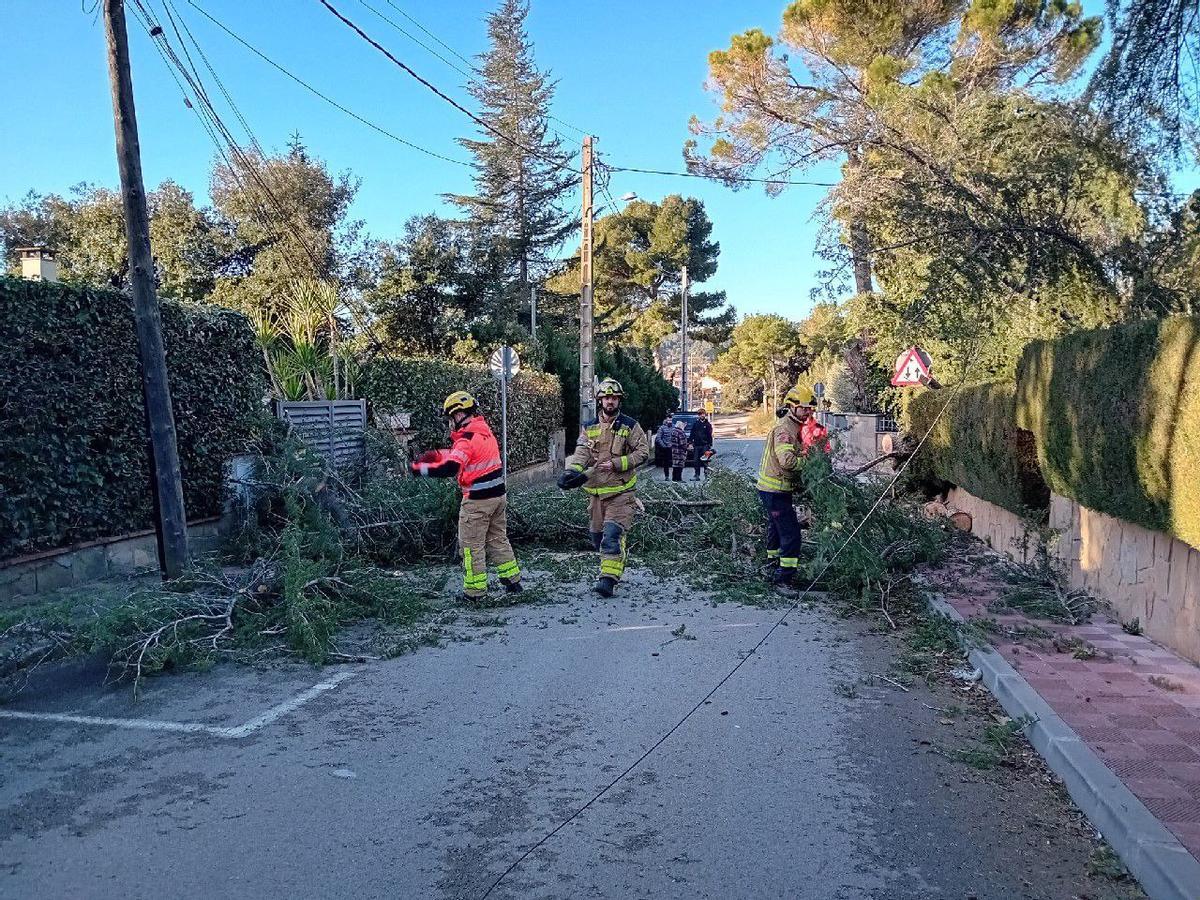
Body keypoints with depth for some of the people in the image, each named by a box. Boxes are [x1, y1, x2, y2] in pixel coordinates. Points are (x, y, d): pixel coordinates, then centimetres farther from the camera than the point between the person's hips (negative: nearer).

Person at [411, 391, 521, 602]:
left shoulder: (467, 438, -19)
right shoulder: (484, 431, 9)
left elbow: (449, 469, -27)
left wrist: (420, 468, -17)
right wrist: (436, 455, 11)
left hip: (478, 500, -8)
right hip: (498, 495, 8)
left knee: (472, 545, 4)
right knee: (498, 539, 19)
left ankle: (475, 591, 10)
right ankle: (513, 580, 24)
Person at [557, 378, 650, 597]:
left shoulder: (630, 426, 0)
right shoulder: (589, 428, 9)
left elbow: (643, 451, -4)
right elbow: (581, 454, -3)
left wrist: (616, 464, -15)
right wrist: (572, 472, -24)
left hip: (620, 491, -5)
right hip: (596, 491, 5)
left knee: (612, 535, -16)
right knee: (597, 537, 12)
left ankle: (609, 579, -15)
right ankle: (618, 563, 34)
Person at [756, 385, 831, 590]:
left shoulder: (793, 427, 16)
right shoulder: (784, 429, -19)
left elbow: (796, 455, 13)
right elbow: (787, 460, -32)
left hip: (772, 489, 11)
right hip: (776, 490, -11)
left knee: (777, 530, 23)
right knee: (791, 533, -10)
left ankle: (774, 569, 38)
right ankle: (785, 576, -6)